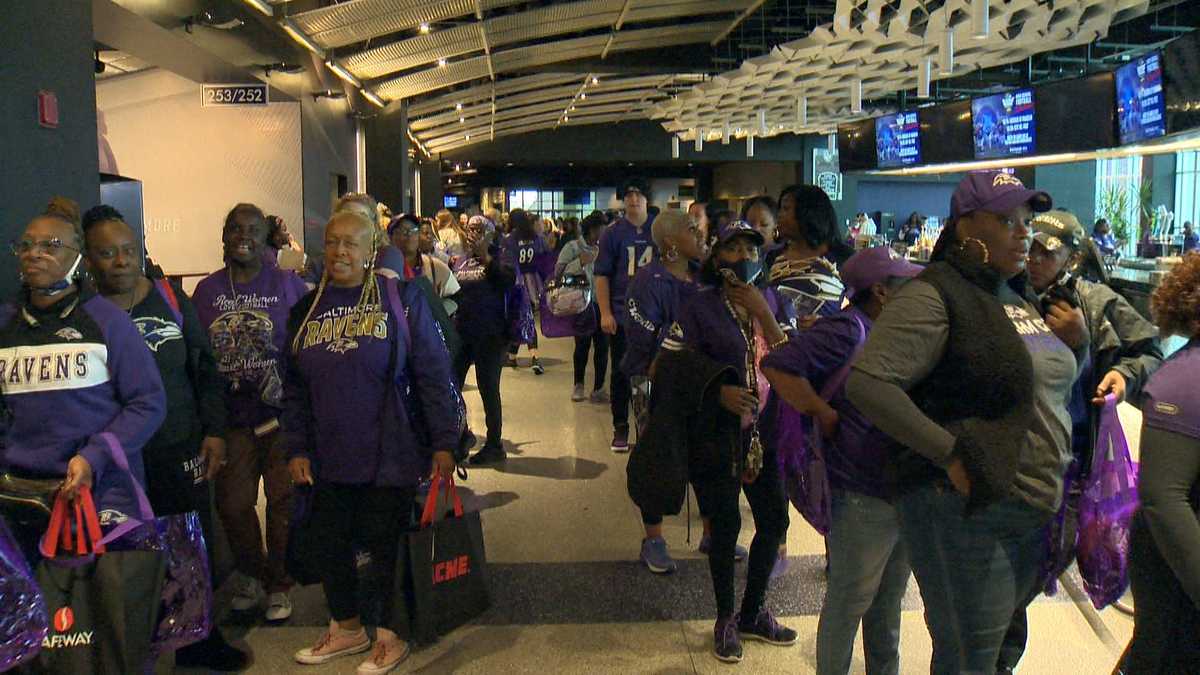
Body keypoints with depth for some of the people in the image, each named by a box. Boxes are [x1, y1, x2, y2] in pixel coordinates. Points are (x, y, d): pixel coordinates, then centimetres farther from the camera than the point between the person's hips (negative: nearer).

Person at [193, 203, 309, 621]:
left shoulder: (288, 285, -1)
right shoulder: (206, 290, 7)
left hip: (281, 414, -2)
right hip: (231, 418, 3)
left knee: (283, 501, 5)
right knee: (233, 503, 8)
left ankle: (279, 586, 22)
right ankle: (251, 574, 32)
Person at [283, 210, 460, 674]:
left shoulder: (402, 300, -5)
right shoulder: (305, 310, 7)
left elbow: (433, 375, -6)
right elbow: (295, 390, 11)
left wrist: (444, 441, -9)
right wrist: (297, 449, 5)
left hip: (390, 455, -4)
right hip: (330, 458, 5)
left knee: (385, 544, 6)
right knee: (328, 542, 13)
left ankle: (390, 637, 25)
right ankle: (347, 629, 35)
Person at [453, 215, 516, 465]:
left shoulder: (497, 258, -3)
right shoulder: (461, 261, 14)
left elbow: (509, 279, -22)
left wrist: (485, 256, -24)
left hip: (489, 334, -6)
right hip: (461, 332, 6)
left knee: (488, 389, 1)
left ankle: (494, 445, 13)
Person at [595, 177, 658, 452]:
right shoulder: (613, 232, 1)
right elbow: (602, 274, -1)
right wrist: (605, 313, -8)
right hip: (622, 314, -1)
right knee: (621, 372, 6)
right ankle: (620, 427, 16)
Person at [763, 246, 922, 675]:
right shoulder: (846, 330, -16)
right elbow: (777, 366, -25)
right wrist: (826, 416, -21)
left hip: (903, 492, 9)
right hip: (862, 498, -9)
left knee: (888, 603, 22)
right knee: (848, 604, 6)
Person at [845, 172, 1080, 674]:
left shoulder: (1020, 298, 14)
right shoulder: (935, 295, -13)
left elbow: (1056, 384, 27)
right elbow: (867, 382, -25)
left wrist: (1077, 340, 7)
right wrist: (951, 453, -23)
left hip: (1038, 512, 8)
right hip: (968, 513, -8)